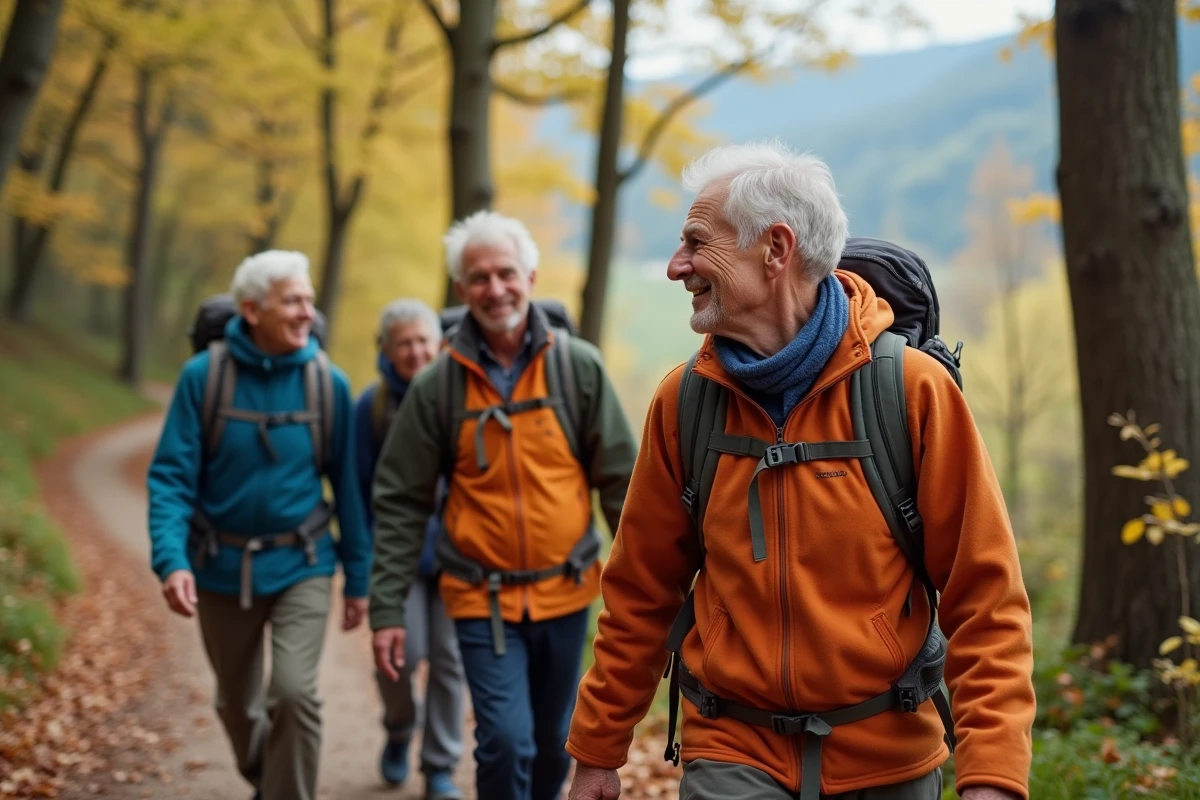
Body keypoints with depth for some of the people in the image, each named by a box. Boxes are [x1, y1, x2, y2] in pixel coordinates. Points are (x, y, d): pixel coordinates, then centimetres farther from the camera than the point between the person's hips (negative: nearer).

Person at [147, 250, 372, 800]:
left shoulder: (328, 382, -7)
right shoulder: (204, 375, -11)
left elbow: (347, 483, 0)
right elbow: (171, 476, -10)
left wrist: (358, 575, 3)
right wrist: (171, 559, -24)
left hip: (301, 565, -1)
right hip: (222, 567, 1)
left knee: (293, 692, -19)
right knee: (237, 702, 18)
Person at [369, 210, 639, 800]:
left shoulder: (578, 367, -3)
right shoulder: (437, 386, -5)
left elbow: (620, 480, -1)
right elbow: (401, 503, -3)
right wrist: (387, 610, -6)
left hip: (564, 592, 2)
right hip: (482, 600, -2)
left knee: (555, 745, 14)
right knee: (506, 741, -12)